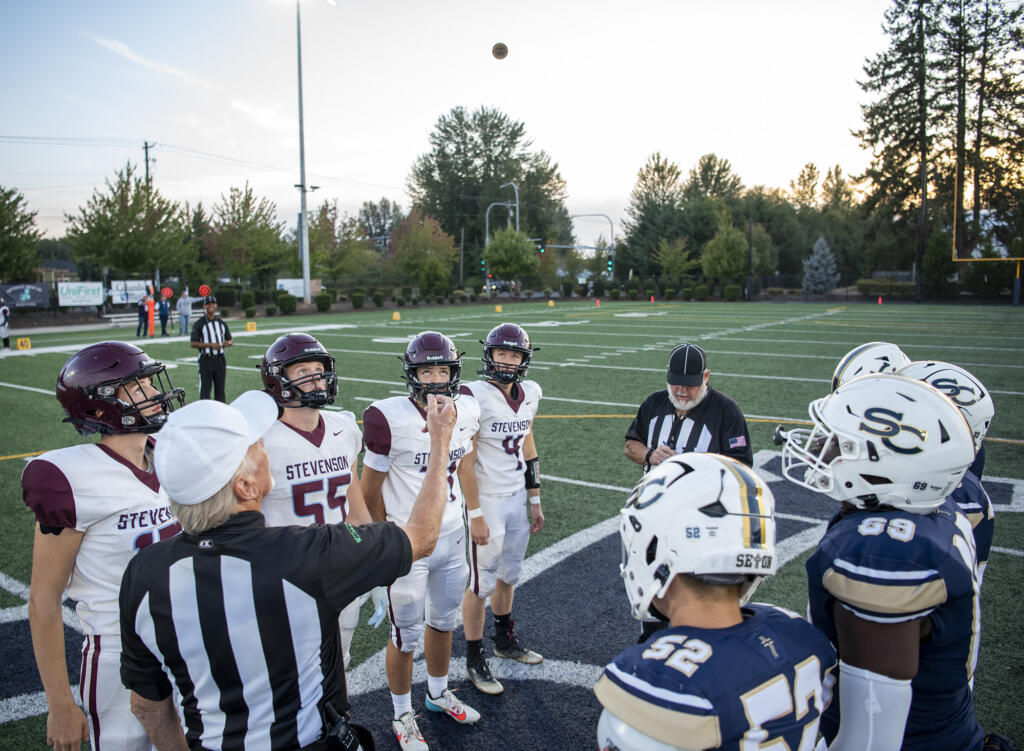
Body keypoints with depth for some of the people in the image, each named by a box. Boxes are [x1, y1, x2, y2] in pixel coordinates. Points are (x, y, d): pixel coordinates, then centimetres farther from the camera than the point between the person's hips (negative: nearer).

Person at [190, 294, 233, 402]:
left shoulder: (222, 323, 12)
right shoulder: (199, 324, -2)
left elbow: (231, 340, 16)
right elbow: (193, 344, -7)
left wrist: (227, 343, -8)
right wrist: (210, 345, -19)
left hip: (220, 359, 4)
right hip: (206, 359, -4)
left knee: (220, 389, 9)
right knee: (205, 390, -4)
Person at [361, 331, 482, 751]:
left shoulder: (466, 411, -4)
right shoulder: (391, 419, -21)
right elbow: (371, 488, -9)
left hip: (452, 536, 5)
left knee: (443, 621, 22)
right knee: (406, 635, 9)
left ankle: (438, 694, 47)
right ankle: (402, 716, 33)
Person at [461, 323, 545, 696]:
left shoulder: (530, 393, 3)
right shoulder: (475, 397, -18)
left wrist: (535, 501, 15)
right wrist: (475, 515, -15)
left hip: (517, 498, 7)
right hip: (487, 501, -6)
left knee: (509, 575, 21)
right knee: (482, 584, 5)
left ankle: (505, 640, 42)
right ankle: (474, 659, 23)